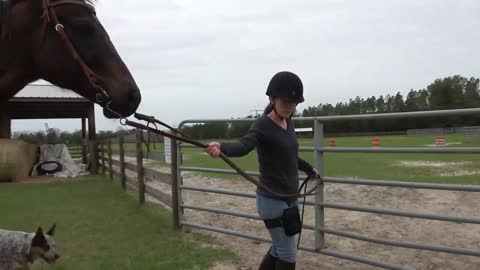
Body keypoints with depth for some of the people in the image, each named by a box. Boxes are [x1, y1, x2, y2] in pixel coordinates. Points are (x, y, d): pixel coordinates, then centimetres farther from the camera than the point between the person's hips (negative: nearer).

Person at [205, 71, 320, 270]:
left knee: (279, 249, 20)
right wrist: (221, 147, -59)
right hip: (272, 200, -8)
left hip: (290, 198, 8)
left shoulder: (288, 122, 7)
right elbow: (243, 145, -38)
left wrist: (309, 169, 40)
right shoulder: (262, 125, -17)